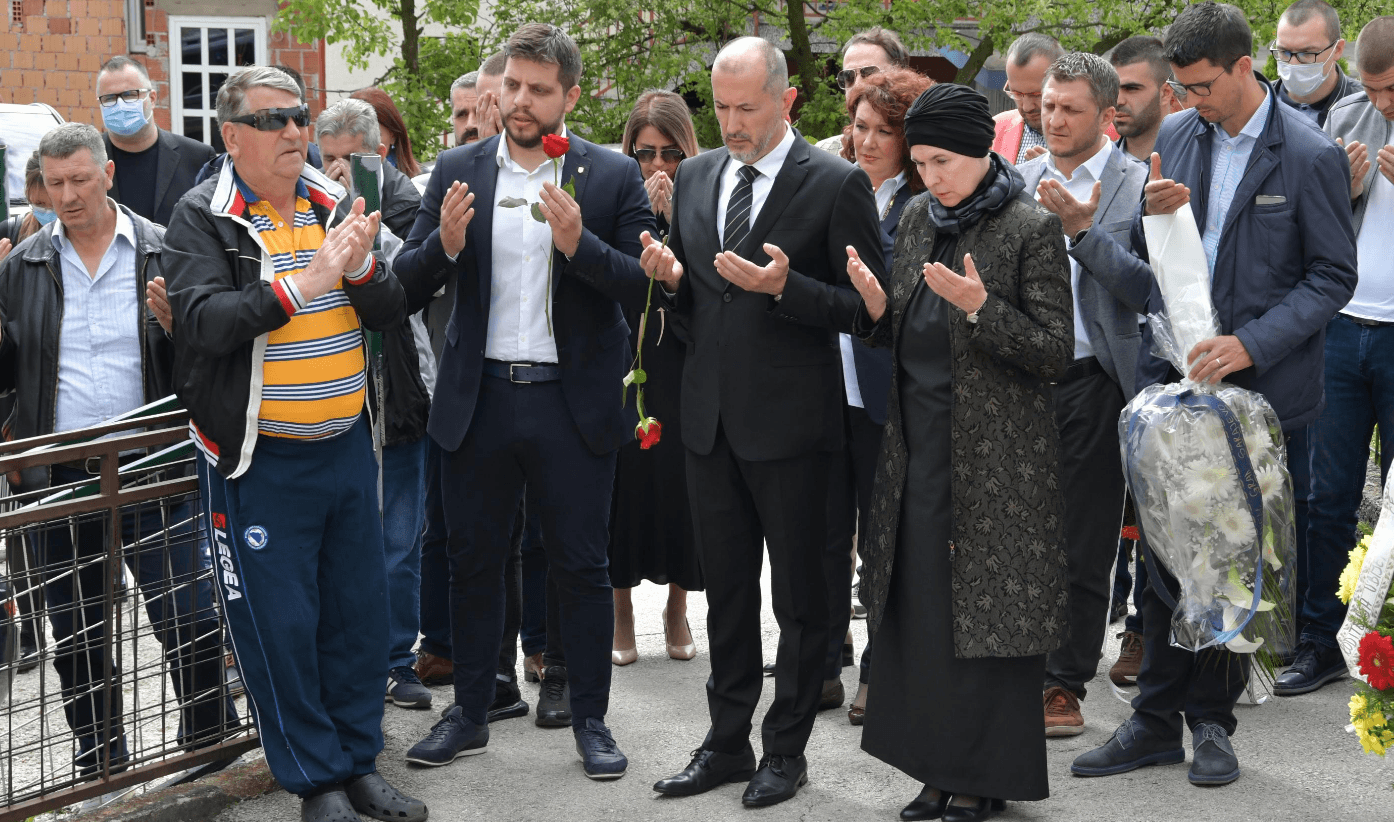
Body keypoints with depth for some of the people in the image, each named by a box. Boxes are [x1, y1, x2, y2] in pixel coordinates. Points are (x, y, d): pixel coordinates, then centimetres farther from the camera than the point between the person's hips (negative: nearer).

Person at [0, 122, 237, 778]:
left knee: (188, 620, -3)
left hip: (150, 472, -2)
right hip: (57, 476, 3)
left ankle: (211, 743, 15)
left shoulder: (161, 253, 0)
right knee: (75, 637, 11)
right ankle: (99, 761, 26)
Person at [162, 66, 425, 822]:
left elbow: (391, 313, 3)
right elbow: (203, 320, -20)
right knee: (277, 622, 0)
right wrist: (301, 284, -26)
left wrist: (359, 265, -17)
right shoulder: (203, 217, -7)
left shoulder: (336, 206, 7)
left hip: (346, 447, 5)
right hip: (259, 460, -5)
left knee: (358, 610, 11)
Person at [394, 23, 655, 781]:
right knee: (473, 561, 12)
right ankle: (468, 714, 25)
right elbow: (407, 284, 2)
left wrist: (579, 244, -23)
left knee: (581, 565, 6)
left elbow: (646, 285, -8)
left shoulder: (613, 176, -2)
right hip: (478, 399, 2)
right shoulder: (456, 171, 4)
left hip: (573, 403, -2)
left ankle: (590, 720, 19)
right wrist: (444, 245, -18)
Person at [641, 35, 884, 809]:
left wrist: (784, 286, -23)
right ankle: (727, 742, 27)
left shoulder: (837, 183, -9)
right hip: (711, 417, 6)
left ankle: (786, 748, 19)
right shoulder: (695, 176, 9)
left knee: (798, 594, 7)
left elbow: (863, 307, -10)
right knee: (726, 591, 15)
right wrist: (672, 279, -6)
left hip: (791, 421, -5)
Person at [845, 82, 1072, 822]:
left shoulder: (1031, 229, -9)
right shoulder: (916, 220, 10)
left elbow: (1055, 354, -11)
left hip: (994, 459, -6)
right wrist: (878, 307, -4)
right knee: (920, 614, 7)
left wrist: (980, 306, -24)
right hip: (919, 450, 6)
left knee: (987, 617, 0)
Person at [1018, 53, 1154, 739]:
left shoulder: (1137, 185, -4)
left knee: (1081, 547, 4)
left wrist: (1082, 228, -21)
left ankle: (1064, 683, 16)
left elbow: (1147, 290, -14)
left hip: (1090, 381, -4)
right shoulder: (1018, 182, 11)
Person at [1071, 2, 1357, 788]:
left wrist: (1250, 343, -19)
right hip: (1172, 371, 4)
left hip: (1259, 385, -4)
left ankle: (1212, 720, 21)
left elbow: (1335, 276, -8)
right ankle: (1158, 721, 16)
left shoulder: (1312, 156, -10)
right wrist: (1153, 213, -11)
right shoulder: (1174, 135, 5)